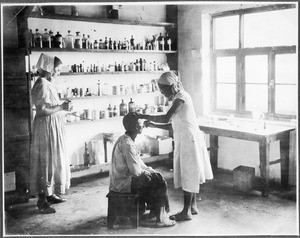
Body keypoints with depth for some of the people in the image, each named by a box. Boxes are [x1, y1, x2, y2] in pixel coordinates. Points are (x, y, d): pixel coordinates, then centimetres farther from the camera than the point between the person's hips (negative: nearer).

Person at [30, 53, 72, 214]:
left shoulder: (47, 84, 14)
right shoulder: (42, 85, -17)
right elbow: (42, 110, -23)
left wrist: (62, 106, 10)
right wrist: (61, 107, -18)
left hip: (53, 128, 10)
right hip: (46, 128, -10)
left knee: (53, 161, 16)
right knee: (46, 162, -4)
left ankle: (50, 194, 27)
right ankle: (42, 200, 5)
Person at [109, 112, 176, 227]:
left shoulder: (124, 139, 9)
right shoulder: (127, 144, -23)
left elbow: (137, 162, 17)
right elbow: (136, 171, -23)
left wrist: (149, 169, 7)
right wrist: (147, 172, -4)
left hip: (120, 179, 10)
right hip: (123, 182, -10)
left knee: (157, 177, 13)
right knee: (160, 183, -8)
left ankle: (153, 212, 19)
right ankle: (161, 218, 4)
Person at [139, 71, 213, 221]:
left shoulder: (181, 97, -16)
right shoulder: (177, 99, 14)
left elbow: (167, 118, -28)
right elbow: (172, 125, 14)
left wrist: (146, 116, -21)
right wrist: (153, 125, 6)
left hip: (189, 140, -10)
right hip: (185, 140, 10)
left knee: (188, 175, -3)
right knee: (191, 175, 15)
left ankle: (186, 212, 5)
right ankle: (193, 206, 25)